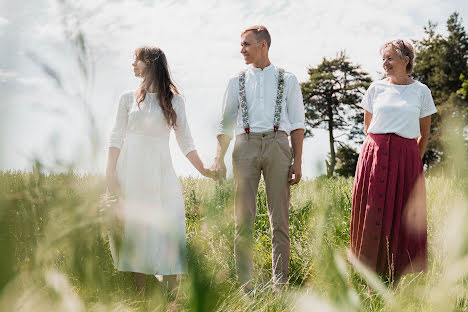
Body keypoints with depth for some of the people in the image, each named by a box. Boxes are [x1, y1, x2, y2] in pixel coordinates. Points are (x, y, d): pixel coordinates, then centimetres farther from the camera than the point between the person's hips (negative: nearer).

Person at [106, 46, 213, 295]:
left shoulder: (174, 100, 8)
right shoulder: (128, 98, 10)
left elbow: (184, 139, 9)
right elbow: (116, 137, 8)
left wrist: (203, 170, 3)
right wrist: (111, 172, -2)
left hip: (160, 170, -1)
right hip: (132, 169, 1)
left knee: (168, 224, -10)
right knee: (133, 226, -3)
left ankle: (170, 293, -6)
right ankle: (141, 292, 3)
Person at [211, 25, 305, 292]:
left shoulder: (287, 80, 13)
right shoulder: (237, 82, 17)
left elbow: (297, 123, 9)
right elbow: (226, 123, 15)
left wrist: (297, 161, -1)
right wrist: (219, 159, 3)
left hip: (277, 144, -1)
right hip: (246, 144, 1)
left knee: (280, 219, -2)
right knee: (243, 218, -4)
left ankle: (280, 283, 2)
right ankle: (246, 285, 0)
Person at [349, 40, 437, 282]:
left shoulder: (421, 91, 6)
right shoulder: (376, 88, 8)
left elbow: (424, 134, 12)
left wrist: (413, 159, 11)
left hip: (406, 158, -1)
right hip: (375, 155, 1)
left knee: (403, 216, -1)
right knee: (373, 212, -1)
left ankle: (397, 278, 6)